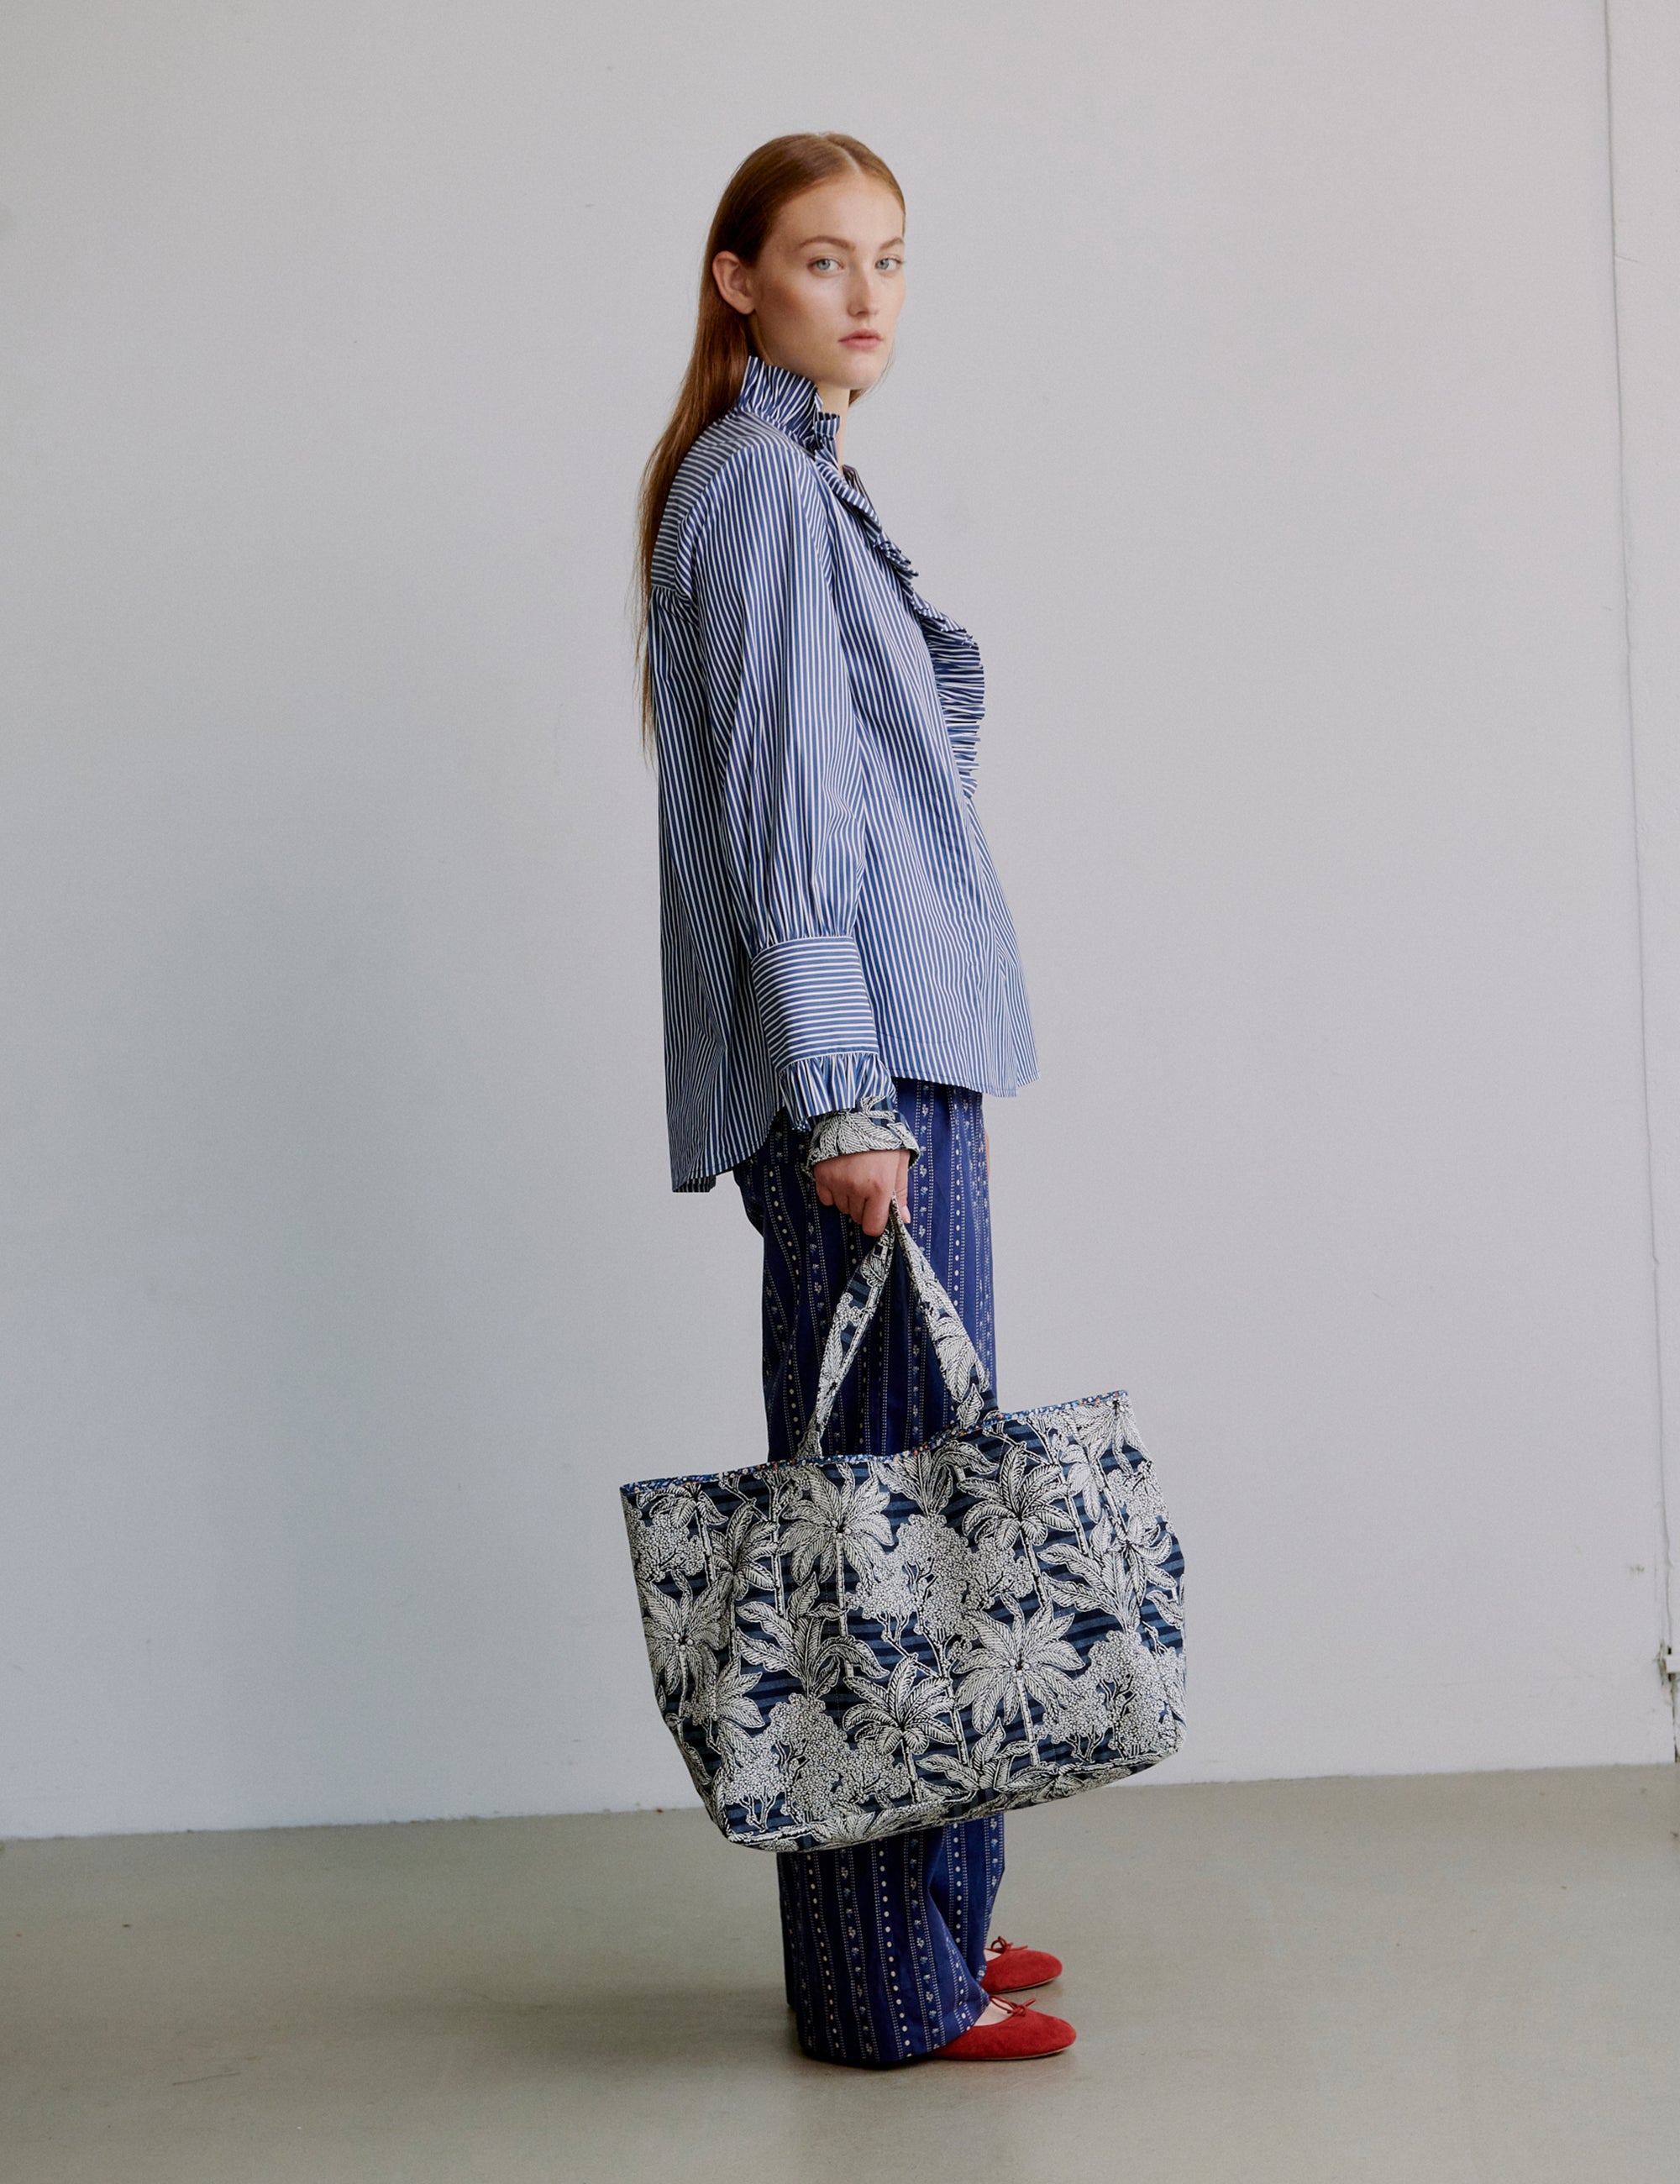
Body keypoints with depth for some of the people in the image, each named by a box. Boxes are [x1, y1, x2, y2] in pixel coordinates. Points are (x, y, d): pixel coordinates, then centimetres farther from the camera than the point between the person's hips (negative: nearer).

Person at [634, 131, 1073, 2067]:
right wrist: (849, 1102, -20)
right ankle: (890, 1983, -1)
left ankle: (927, 1920, 20)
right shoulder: (757, 480, -8)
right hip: (857, 1062, -10)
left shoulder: (805, 478, 22)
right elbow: (783, 813, -16)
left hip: (895, 1053, 10)